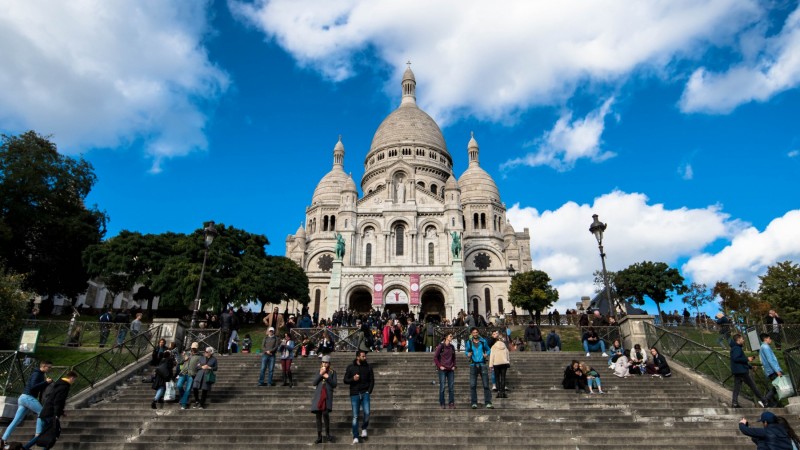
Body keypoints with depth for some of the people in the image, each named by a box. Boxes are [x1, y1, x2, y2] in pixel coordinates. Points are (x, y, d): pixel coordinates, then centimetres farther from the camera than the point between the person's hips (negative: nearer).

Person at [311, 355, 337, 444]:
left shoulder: (332, 372, 8)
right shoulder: (319, 371, 14)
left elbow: (334, 385, 2)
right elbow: (313, 383, 3)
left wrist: (328, 377, -11)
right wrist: (320, 374, -7)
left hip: (327, 396, -3)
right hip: (318, 396, 3)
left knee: (325, 413, -20)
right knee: (318, 416, 5)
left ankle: (327, 434, -2)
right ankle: (319, 437, 16)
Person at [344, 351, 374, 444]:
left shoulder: (368, 367, 5)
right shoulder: (350, 367, 3)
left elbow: (372, 380, 8)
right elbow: (345, 380, 4)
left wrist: (369, 391, -3)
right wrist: (353, 379, -15)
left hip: (365, 394, 1)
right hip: (354, 394, 0)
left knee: (367, 413, -12)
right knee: (355, 416, 1)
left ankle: (364, 428, 17)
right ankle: (355, 437, 11)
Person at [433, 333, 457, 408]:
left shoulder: (452, 347, 9)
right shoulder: (441, 346, -7)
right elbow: (435, 357, -5)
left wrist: (454, 366, 8)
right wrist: (439, 366, -10)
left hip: (451, 370, 5)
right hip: (442, 370, -5)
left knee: (451, 387, 4)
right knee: (442, 387, -1)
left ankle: (451, 404, 11)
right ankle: (442, 404, 9)